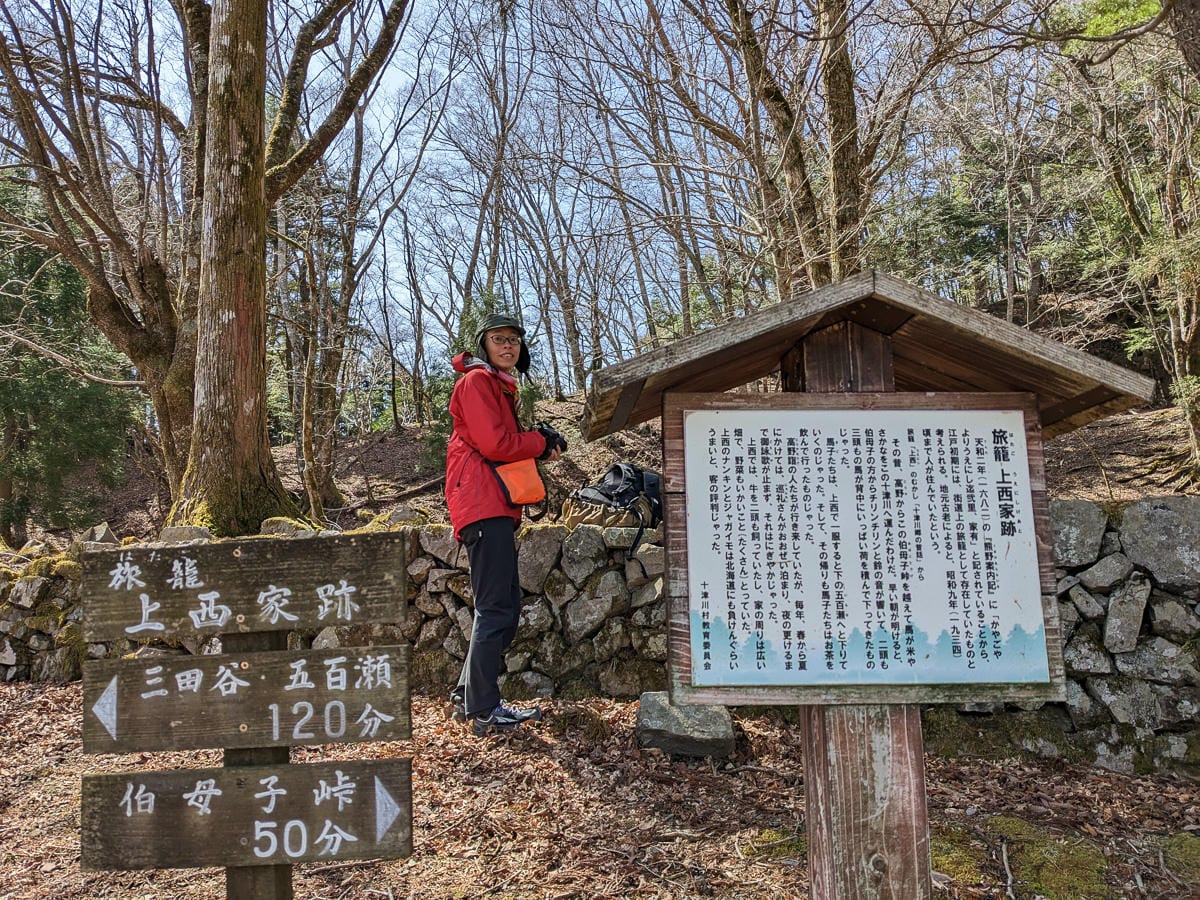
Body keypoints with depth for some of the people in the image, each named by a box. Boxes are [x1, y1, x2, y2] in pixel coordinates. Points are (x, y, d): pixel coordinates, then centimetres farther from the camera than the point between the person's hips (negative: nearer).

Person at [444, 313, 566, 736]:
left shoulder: (500, 386, 26)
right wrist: (542, 442, -3)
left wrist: (541, 444, 3)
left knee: (506, 605, 13)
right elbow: (494, 444, -16)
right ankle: (484, 711, -4)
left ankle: (468, 695, 20)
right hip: (483, 504, -10)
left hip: (496, 506, 10)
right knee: (495, 608, -10)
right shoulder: (477, 381, -5)